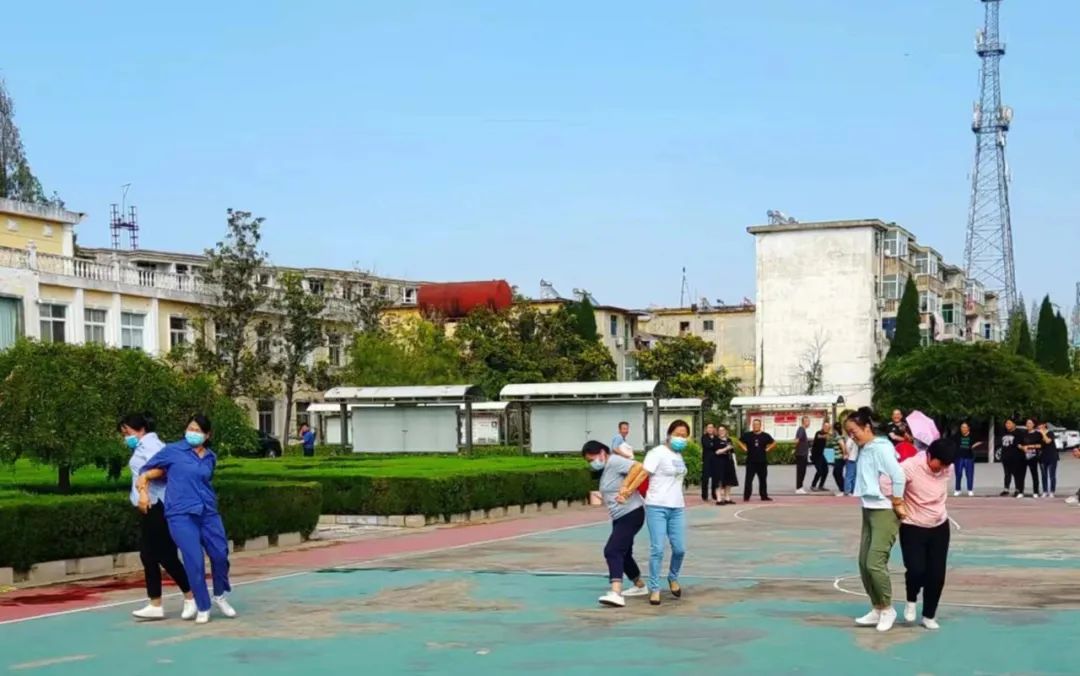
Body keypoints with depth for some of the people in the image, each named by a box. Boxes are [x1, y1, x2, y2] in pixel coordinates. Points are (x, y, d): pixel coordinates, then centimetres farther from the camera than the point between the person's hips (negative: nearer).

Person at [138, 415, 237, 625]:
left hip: (208, 512, 4)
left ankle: (220, 596, 28)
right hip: (181, 514, -4)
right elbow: (146, 473, 5)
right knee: (195, 561, -7)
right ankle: (202, 608, 10)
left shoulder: (210, 457, 12)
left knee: (220, 554, 1)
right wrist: (143, 491, -9)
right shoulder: (172, 451, 1)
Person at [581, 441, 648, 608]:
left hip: (631, 514, -11)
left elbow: (638, 467, -30)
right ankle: (639, 585, 42)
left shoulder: (614, 461, -15)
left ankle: (616, 594, -34)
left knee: (613, 551, -23)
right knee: (623, 553, 23)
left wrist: (625, 487, -28)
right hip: (620, 517, 11)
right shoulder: (606, 469, 16)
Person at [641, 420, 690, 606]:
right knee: (657, 549, -7)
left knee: (680, 548, 4)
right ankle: (654, 589, 2)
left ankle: (673, 578, 31)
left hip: (677, 508, 6)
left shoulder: (679, 455, 14)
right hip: (657, 507, -6)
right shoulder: (658, 453, -8)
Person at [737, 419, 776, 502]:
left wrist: (768, 449, 4)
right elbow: (740, 441, 13)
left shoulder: (765, 436, 3)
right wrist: (744, 449, 3)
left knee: (763, 479, 9)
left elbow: (773, 443, 15)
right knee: (749, 479, -4)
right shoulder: (747, 435, 0)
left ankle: (764, 496, 18)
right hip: (751, 461, -2)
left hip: (762, 461, 2)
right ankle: (746, 497, -2)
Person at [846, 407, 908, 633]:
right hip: (868, 511, 9)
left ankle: (887, 609, 5)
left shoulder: (881, 448, -15)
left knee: (875, 562, -11)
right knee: (864, 562, 7)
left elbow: (898, 476, -20)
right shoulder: (864, 450, 11)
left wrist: (898, 504, -13)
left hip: (885, 512, -9)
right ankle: (877, 609, 18)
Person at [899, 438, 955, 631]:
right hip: (913, 528, -4)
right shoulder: (910, 467, -24)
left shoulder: (946, 468, -5)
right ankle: (911, 601, 16)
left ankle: (929, 616, 19)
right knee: (916, 569, -16)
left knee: (937, 575, 2)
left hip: (940, 527, 4)